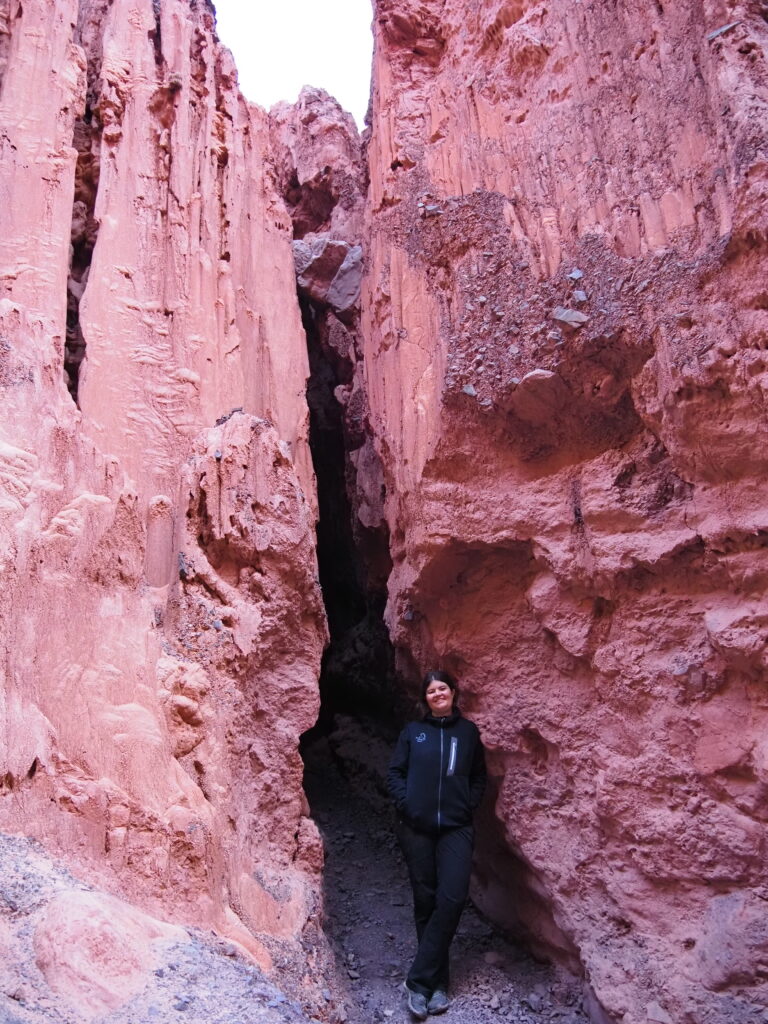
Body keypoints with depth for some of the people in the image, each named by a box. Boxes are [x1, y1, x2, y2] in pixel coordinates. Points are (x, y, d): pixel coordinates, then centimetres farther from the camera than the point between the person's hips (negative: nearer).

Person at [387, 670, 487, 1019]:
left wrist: (469, 804, -1)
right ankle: (437, 982, 17)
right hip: (416, 827, 0)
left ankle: (419, 981, -3)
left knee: (451, 898, -12)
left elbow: (479, 776, 13)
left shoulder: (468, 731, 7)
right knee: (425, 901, 5)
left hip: (456, 829, 0)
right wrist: (405, 802, -7)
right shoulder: (413, 730, 6)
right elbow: (394, 772, 6)